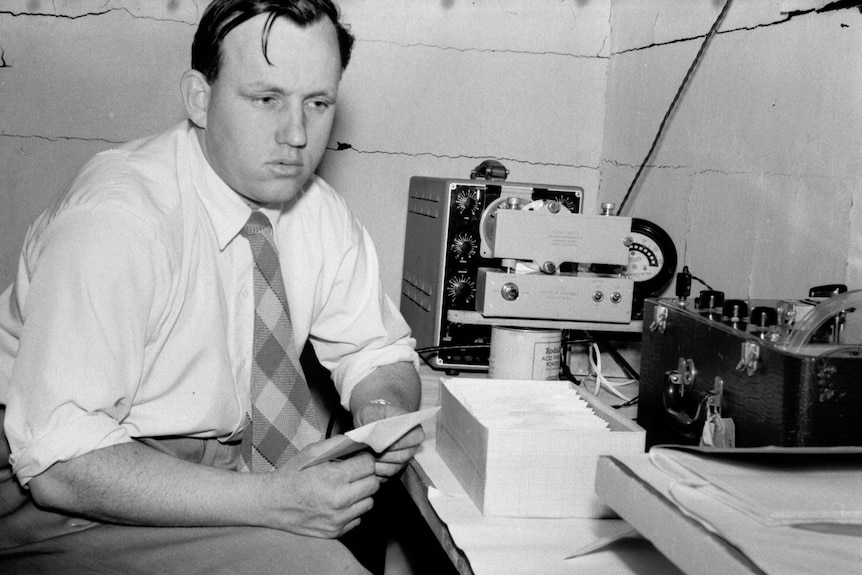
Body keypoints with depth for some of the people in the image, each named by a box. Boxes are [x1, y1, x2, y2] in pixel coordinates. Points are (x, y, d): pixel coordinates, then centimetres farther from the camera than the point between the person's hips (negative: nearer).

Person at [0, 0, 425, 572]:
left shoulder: (319, 212, -2)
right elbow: (61, 465, -28)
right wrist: (273, 501, -31)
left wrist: (384, 411, -12)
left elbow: (378, 352, 11)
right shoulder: (114, 221, -24)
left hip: (219, 470, 6)